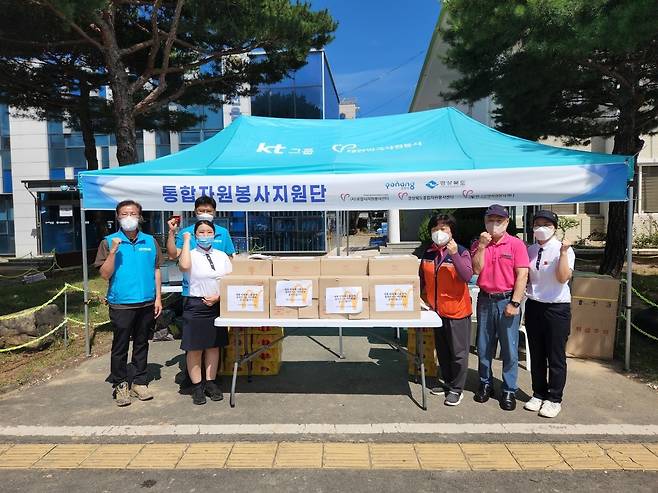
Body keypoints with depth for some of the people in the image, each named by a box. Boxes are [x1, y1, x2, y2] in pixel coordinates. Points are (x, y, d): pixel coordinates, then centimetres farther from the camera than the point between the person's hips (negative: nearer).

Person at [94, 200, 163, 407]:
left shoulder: (150, 241, 5)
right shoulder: (109, 242, -2)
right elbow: (105, 275, -6)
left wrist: (158, 298, 4)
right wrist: (113, 252, -19)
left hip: (147, 303, 3)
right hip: (121, 304, -2)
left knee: (142, 344, 13)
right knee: (120, 346, 7)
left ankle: (140, 382, 25)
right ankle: (120, 385, 21)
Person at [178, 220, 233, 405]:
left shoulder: (222, 256, 7)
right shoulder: (191, 254, -4)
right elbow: (184, 266, -28)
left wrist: (219, 296, -9)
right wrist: (186, 241, -18)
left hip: (217, 305, 4)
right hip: (195, 305, -3)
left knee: (214, 346, 11)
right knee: (195, 347, 4)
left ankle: (210, 383, 25)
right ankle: (197, 386, 18)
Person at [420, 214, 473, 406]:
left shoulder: (461, 252, -9)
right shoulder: (427, 254, 5)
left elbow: (467, 276, -24)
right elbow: (422, 280, 16)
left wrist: (454, 255, -30)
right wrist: (423, 300, 12)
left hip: (457, 311, -5)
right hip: (436, 311, 5)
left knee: (458, 352, 5)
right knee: (442, 351, 17)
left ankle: (457, 389, 19)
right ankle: (448, 383, 33)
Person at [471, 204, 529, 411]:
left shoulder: (516, 244, -4)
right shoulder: (479, 244, 6)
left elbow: (522, 275, -8)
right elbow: (476, 269, -5)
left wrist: (514, 303, -13)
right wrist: (482, 246, -12)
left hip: (507, 300, -3)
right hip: (485, 300, 3)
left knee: (510, 349, 3)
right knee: (484, 347, 12)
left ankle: (509, 390, 17)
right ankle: (485, 384, 27)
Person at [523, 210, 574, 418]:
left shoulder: (563, 249, -8)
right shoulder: (530, 250, 6)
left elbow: (562, 278, -21)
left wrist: (563, 252, -26)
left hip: (557, 307, -4)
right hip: (533, 305, 5)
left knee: (556, 356, 5)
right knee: (536, 354, 14)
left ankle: (554, 399, 20)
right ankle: (539, 394, 29)